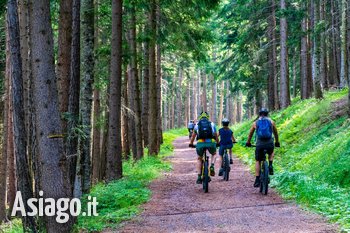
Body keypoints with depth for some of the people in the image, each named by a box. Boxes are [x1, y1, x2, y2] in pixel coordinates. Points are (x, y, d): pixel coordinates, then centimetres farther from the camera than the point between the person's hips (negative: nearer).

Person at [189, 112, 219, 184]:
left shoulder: (197, 124, 19)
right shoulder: (212, 124, 20)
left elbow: (193, 136, 30)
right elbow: (216, 135, 30)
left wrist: (191, 144, 47)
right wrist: (218, 143, 48)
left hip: (200, 143, 0)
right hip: (211, 143, 0)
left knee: (199, 159, 24)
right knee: (214, 154, 33)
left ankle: (199, 177, 11)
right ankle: (212, 166, 4)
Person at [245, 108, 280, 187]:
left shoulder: (255, 123, 11)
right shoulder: (271, 122, 10)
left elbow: (250, 134, 22)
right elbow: (275, 133, 22)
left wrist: (248, 142, 39)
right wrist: (277, 142, 38)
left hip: (259, 144, 0)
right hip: (270, 144, 1)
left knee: (257, 161, 13)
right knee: (271, 153, 34)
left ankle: (257, 180, 5)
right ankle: (270, 166, 11)